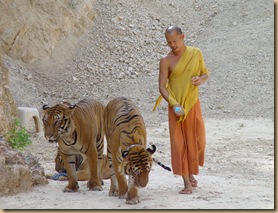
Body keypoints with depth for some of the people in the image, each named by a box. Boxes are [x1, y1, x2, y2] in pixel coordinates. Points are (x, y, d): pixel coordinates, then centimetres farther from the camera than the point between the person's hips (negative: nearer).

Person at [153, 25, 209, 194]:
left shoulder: (196, 53, 2)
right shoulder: (166, 61, -5)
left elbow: (206, 74, 12)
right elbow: (162, 86, -8)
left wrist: (201, 79, -12)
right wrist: (174, 104, -23)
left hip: (193, 104, 2)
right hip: (176, 107, -2)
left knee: (197, 140, 6)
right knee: (179, 143, -4)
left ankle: (191, 172, 31)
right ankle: (187, 183, 0)